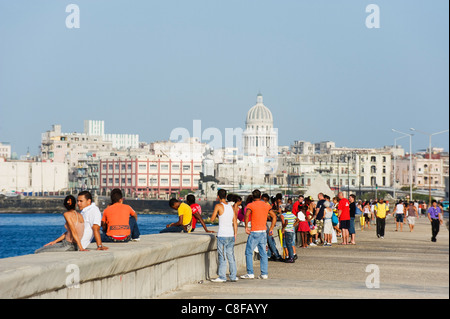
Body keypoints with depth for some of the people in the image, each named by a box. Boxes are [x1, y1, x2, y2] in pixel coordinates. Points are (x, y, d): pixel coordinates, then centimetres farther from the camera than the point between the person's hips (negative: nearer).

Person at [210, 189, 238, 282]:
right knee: (231, 256, 11)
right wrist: (235, 234, 15)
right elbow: (235, 222, 9)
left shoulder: (218, 206, -7)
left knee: (222, 257, -3)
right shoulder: (232, 207, 9)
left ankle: (222, 277, -4)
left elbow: (212, 219, -2)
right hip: (231, 235, 5)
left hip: (222, 235, -5)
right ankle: (233, 276, 12)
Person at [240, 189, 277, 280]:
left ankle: (250, 273, -4)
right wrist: (271, 229, 12)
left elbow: (247, 215, -23)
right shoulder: (266, 205, 11)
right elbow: (274, 216, 11)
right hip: (263, 231, 5)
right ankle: (264, 273, 6)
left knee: (249, 252, 1)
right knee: (263, 253, 8)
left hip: (254, 232, -5)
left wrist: (246, 227, -16)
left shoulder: (251, 205, -5)